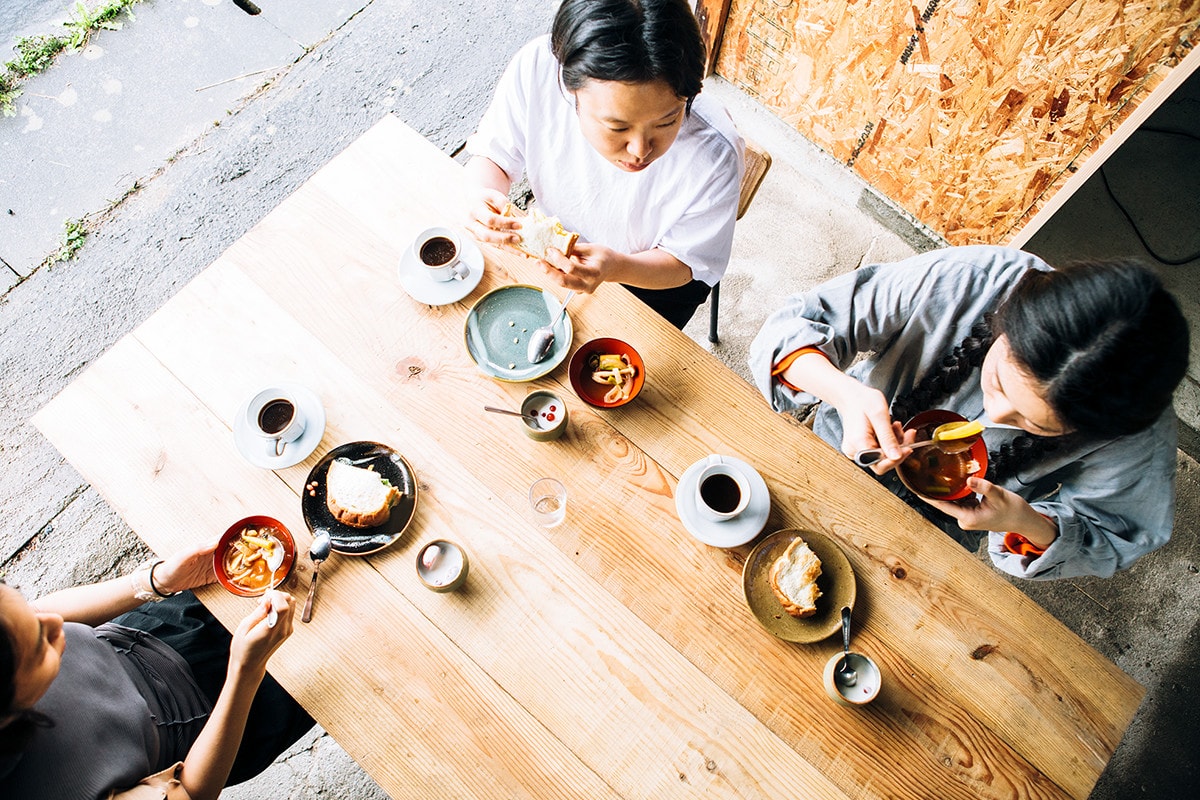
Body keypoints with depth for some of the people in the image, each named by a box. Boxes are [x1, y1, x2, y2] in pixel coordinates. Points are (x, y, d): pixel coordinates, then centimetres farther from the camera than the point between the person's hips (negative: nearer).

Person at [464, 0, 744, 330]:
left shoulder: (713, 154, -37)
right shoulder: (537, 67, -32)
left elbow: (684, 262, -21)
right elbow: (492, 155, -14)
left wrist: (616, 268, -43)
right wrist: (481, 198, -38)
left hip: (652, 277, -2)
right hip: (557, 247, 3)